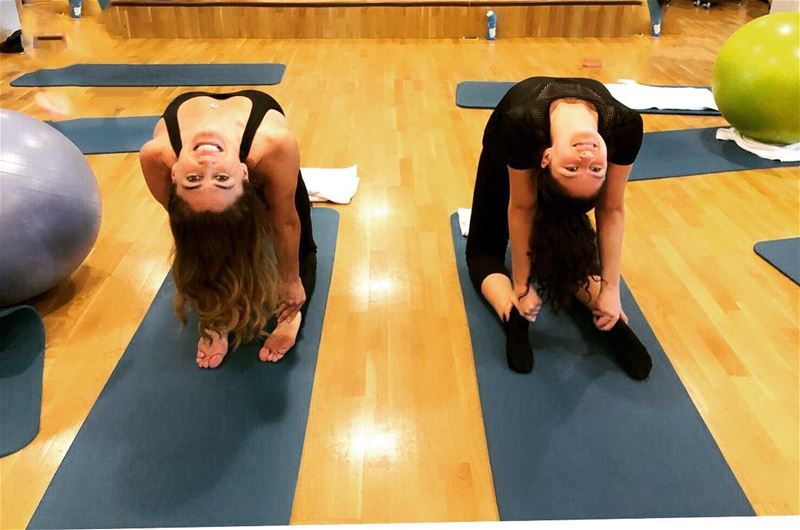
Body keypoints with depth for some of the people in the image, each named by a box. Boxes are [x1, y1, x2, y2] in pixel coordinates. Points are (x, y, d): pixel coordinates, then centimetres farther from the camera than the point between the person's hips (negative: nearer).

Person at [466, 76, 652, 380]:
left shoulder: (625, 127, -44)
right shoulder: (522, 124, -49)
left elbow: (612, 211, -28)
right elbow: (522, 208, -33)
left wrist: (610, 290, -24)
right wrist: (522, 287, -24)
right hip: (508, 145, -1)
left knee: (573, 246, -5)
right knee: (484, 248, -3)